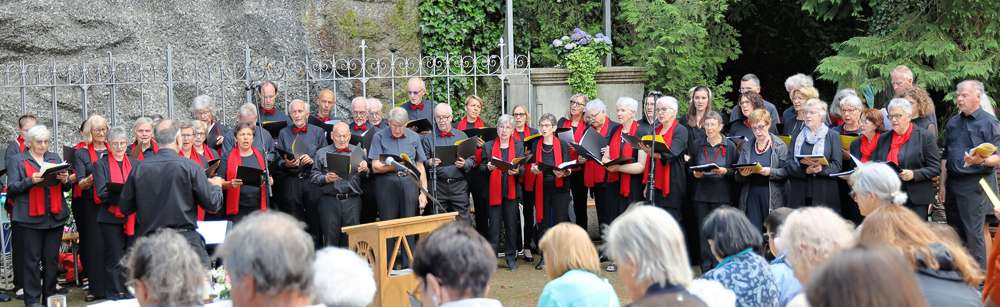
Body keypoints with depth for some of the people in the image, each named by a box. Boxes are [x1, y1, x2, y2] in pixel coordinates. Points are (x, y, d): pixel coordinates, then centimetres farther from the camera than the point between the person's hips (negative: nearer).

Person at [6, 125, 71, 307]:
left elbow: (66, 188, 16)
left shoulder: (55, 158, 16)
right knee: (31, 260, -2)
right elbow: (12, 188, -3)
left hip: (55, 217, 4)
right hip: (30, 218, -4)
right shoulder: (16, 161, 4)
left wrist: (65, 180, -7)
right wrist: (31, 181, -20)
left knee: (52, 259, 7)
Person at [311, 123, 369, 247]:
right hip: (329, 200, -1)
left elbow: (366, 178, 13)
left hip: (352, 200, 1)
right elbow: (313, 177, 8)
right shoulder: (322, 153, 14)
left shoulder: (358, 152, 17)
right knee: (330, 237, -5)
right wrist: (326, 178, -10)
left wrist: (365, 170, -8)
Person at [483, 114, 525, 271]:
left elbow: (522, 167, 4)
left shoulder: (519, 146, 10)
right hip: (494, 190, 0)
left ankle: (511, 257, 10)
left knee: (512, 224, 3)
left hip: (512, 190, 1)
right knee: (494, 224, -1)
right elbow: (482, 168, 7)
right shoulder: (488, 146, 9)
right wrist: (488, 167, -15)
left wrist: (517, 171, -18)